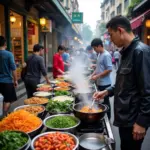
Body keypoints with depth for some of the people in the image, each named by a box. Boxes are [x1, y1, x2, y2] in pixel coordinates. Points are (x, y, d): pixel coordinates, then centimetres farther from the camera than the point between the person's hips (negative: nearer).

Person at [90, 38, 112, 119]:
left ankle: (107, 118, 18)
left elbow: (109, 69, -22)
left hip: (105, 83, -9)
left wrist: (97, 76, -19)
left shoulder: (106, 55, -18)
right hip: (100, 82, 9)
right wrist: (93, 74, 8)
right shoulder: (100, 54, 10)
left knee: (105, 101, 4)